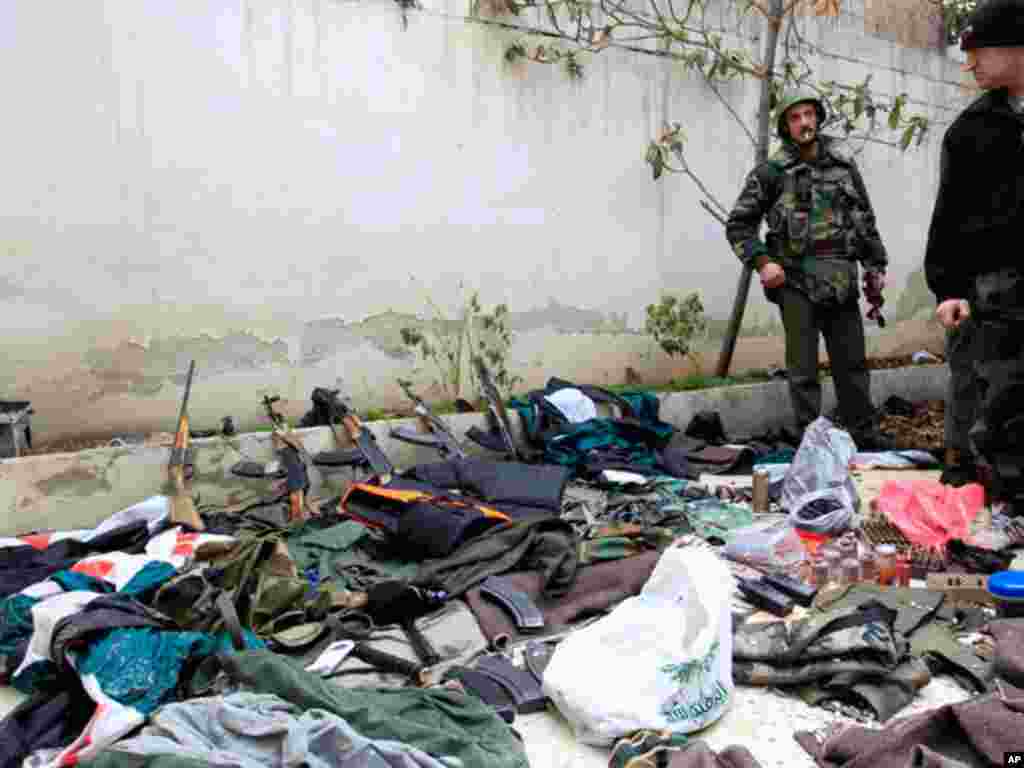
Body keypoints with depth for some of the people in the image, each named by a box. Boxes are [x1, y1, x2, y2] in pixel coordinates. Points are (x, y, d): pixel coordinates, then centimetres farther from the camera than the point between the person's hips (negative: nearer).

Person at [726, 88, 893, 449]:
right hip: (796, 283, -4)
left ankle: (864, 433, 26)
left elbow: (865, 218, 17)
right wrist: (761, 262, -11)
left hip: (840, 281, 4)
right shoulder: (772, 171, -2)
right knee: (803, 369, 2)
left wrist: (875, 264, 14)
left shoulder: (843, 163, 10)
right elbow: (738, 224, 0)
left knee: (853, 362, 12)